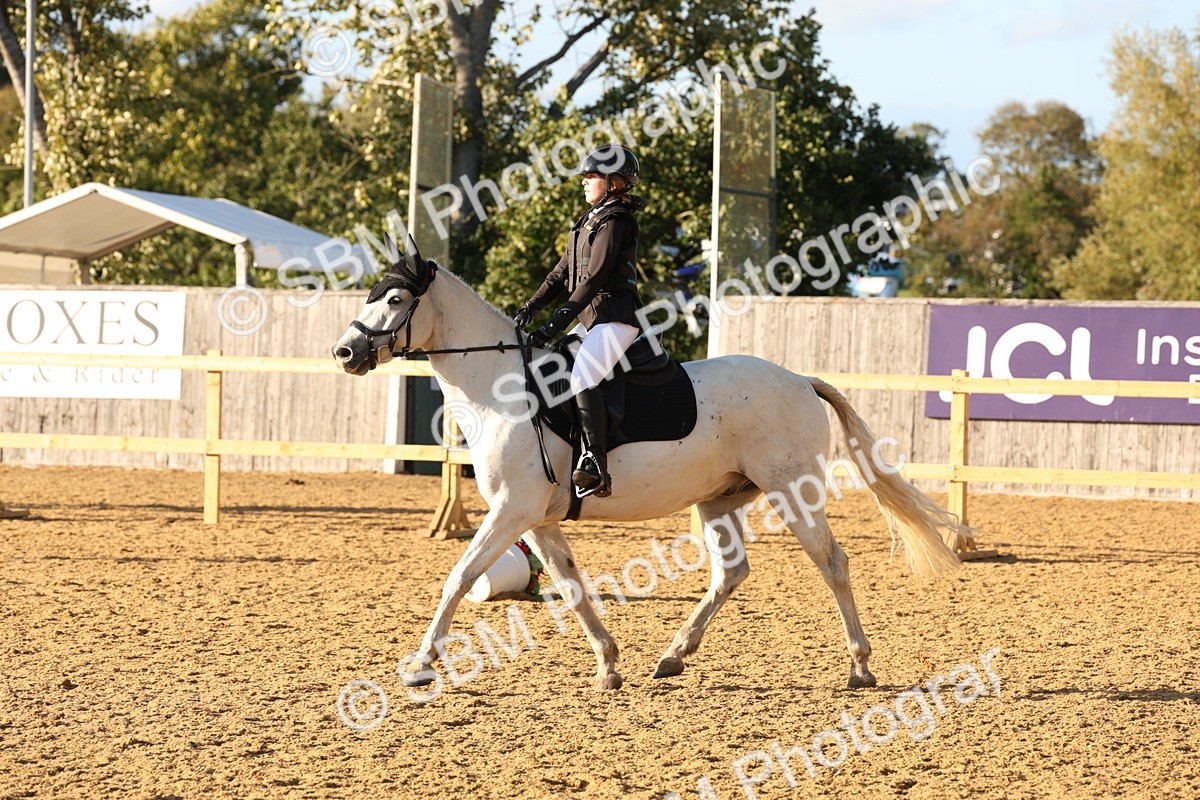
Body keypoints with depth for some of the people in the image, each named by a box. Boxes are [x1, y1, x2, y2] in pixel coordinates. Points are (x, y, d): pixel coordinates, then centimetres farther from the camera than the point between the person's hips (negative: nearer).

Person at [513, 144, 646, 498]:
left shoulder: (615, 222, -11)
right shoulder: (588, 221, 19)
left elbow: (593, 279, -19)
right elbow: (562, 273, 18)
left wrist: (558, 322, -23)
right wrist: (530, 308, 5)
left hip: (615, 317, -11)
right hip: (590, 319, 11)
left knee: (581, 378, -29)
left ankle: (596, 467, -38)